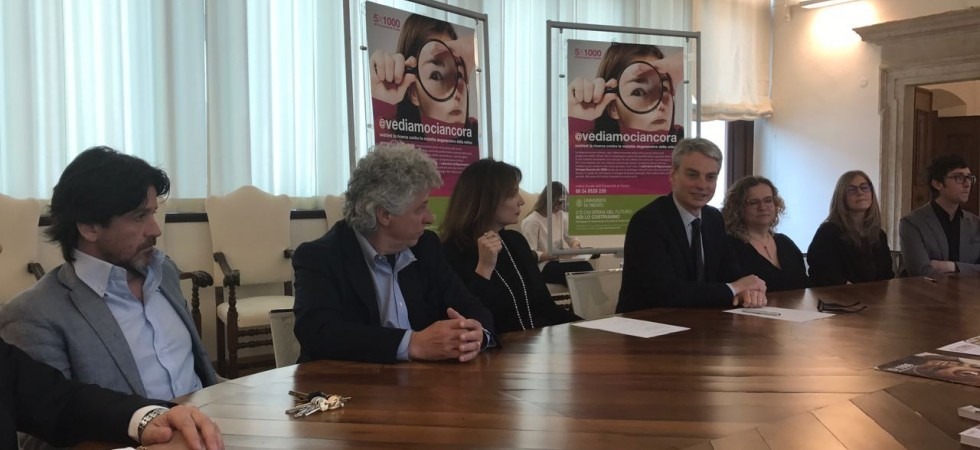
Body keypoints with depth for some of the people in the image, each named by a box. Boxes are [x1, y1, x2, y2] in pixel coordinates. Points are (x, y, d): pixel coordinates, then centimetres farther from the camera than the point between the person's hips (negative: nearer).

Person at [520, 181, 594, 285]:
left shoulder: (561, 215, 13)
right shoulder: (531, 221, -11)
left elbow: (571, 237, 18)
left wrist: (575, 245, -6)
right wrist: (555, 255, -26)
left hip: (560, 261, 7)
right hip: (543, 266, -7)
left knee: (585, 266, -29)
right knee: (582, 268, -31)